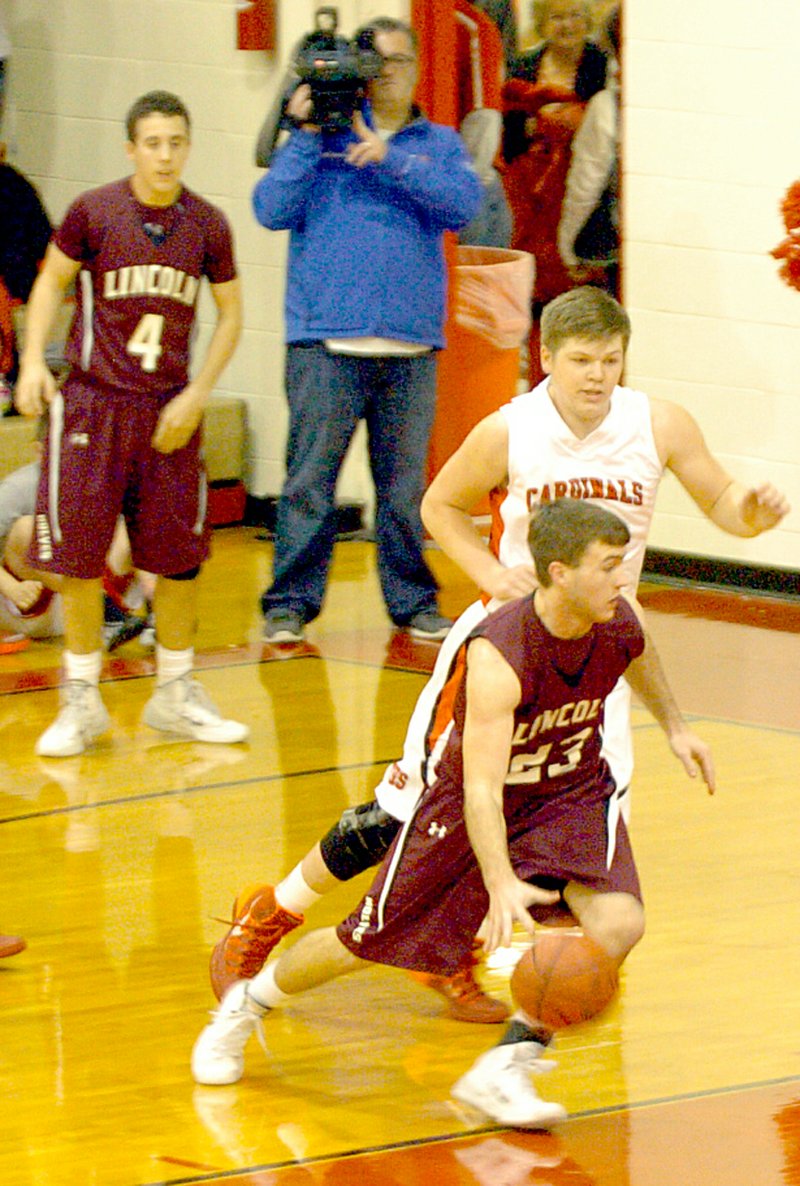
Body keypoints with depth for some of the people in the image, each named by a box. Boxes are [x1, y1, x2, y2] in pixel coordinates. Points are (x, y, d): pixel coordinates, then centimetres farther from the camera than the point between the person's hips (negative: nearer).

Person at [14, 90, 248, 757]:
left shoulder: (208, 226, -2)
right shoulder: (94, 213, -7)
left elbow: (230, 314, 8)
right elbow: (52, 281, 6)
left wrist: (196, 394, -2)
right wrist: (33, 360, -6)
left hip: (170, 410, 2)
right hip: (94, 402, -2)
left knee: (179, 557, 6)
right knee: (79, 555, -1)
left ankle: (176, 694, 21)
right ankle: (82, 702, 10)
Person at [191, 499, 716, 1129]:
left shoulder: (618, 622, -18)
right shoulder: (498, 656, -37)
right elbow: (481, 789, -44)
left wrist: (675, 726, 18)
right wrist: (501, 883, -56)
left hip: (572, 792, 4)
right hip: (472, 800, -4)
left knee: (618, 921, -24)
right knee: (369, 942, 8)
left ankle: (505, 1068, -14)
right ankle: (247, 1004, 39)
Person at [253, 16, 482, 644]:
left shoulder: (440, 144, 13)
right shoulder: (321, 135, 8)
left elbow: (464, 202, -7)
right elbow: (272, 210, -2)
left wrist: (389, 158, -14)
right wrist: (306, 136, -9)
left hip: (411, 346, 2)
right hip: (327, 341, -2)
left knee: (405, 482, 6)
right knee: (310, 479, -3)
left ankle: (413, 601, 15)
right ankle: (290, 603, 3)